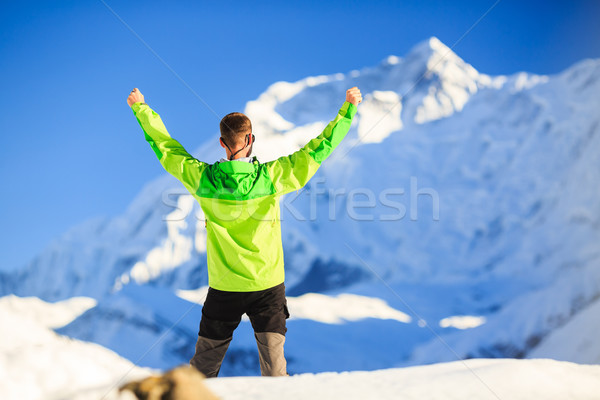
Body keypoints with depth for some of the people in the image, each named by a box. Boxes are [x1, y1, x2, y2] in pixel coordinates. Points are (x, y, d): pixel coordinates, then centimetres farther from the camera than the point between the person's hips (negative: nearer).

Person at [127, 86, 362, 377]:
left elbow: (164, 146, 3)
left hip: (223, 287, 2)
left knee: (204, 365, 17)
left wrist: (140, 108, 17)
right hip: (267, 285, -2)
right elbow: (318, 148, -11)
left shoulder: (202, 178, -11)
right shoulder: (270, 177, -17)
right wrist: (348, 109, -2)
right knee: (274, 367, 3)